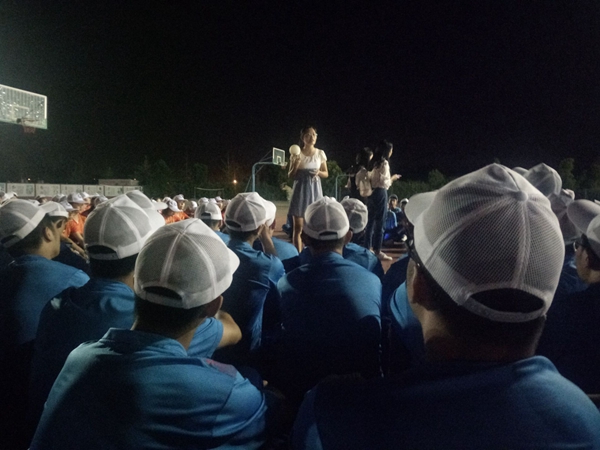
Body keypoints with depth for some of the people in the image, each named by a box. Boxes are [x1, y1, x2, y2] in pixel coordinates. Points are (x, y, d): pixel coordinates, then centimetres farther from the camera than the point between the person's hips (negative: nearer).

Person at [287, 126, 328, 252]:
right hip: (300, 190, -1)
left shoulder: (320, 153, 5)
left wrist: (319, 172, -9)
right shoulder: (296, 154, 0)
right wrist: (295, 165, -15)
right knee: (298, 226, -3)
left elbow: (326, 174, 13)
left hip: (315, 191, 2)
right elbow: (290, 176, 3)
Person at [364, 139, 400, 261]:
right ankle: (377, 251, 1)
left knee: (370, 222, 11)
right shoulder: (384, 163, -10)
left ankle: (367, 249, 16)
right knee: (380, 223, -2)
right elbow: (384, 182, -15)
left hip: (372, 192, 8)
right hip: (380, 193, -8)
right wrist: (392, 178, 3)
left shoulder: (374, 162, 13)